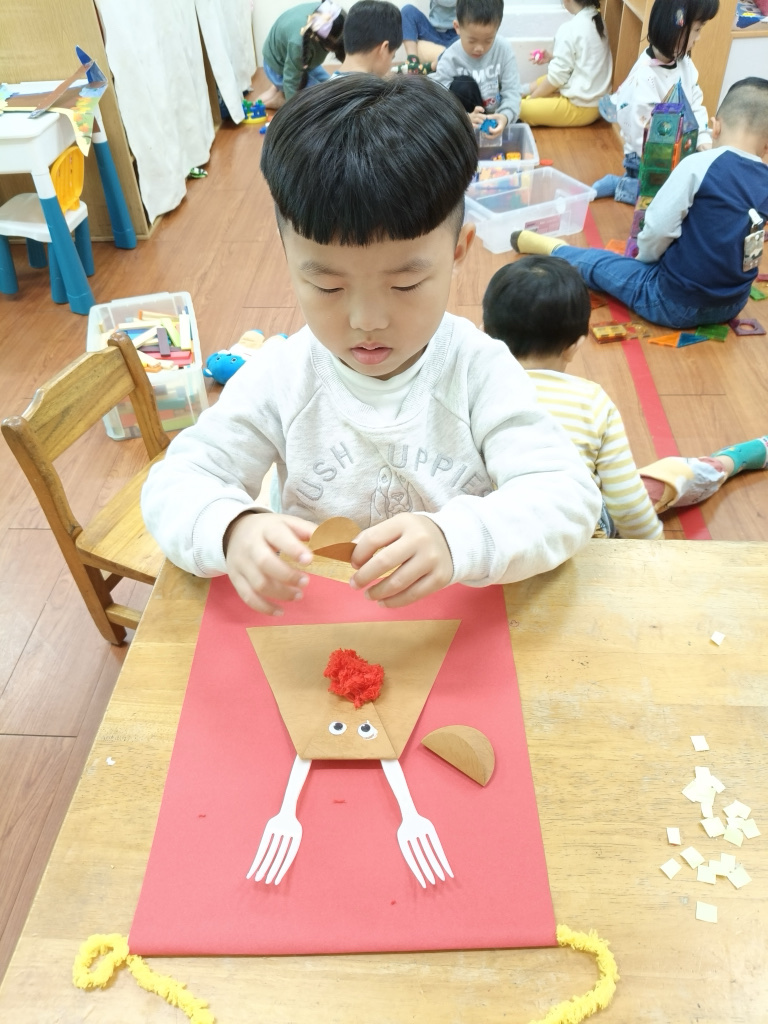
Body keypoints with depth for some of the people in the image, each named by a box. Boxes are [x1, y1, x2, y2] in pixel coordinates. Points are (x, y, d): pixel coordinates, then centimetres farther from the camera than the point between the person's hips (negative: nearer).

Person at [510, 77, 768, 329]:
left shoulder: (699, 165, -16)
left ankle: (554, 248, 39)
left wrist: (642, 258, 4)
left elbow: (658, 230, -16)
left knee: (592, 262, 15)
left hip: (676, 302, -5)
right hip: (731, 305, 6)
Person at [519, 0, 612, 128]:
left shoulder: (569, 29, -20)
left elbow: (557, 76, -16)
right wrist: (552, 58, 11)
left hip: (580, 106, -9)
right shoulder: (597, 20, 4)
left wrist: (530, 98, -3)